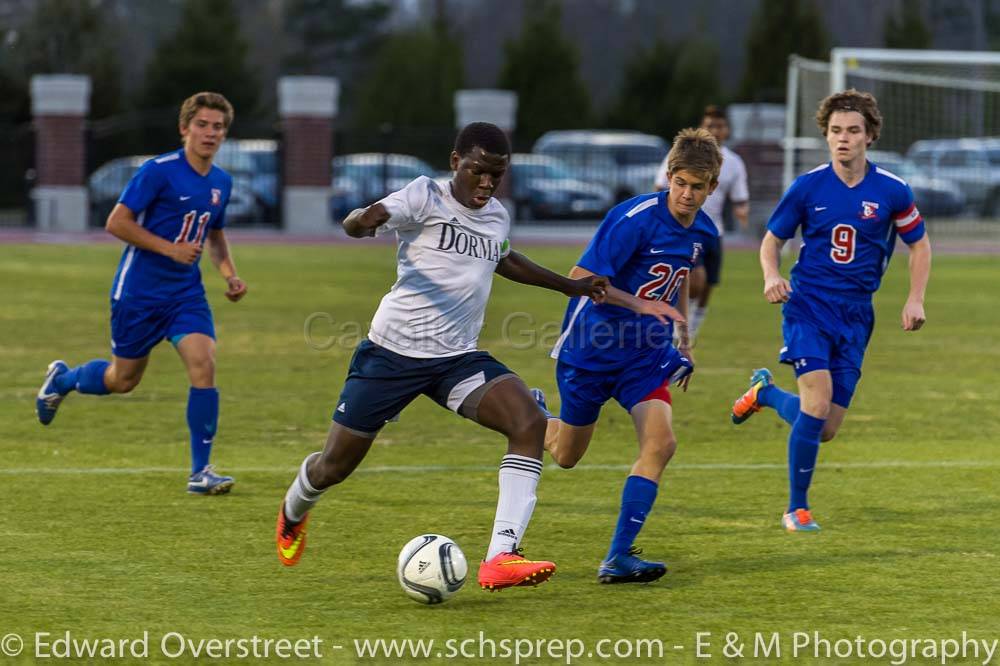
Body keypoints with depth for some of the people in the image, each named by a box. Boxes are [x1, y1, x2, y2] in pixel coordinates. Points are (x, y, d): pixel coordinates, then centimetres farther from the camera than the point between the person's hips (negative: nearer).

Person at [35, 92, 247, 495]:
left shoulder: (221, 183, 5)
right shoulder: (159, 171, -15)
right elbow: (117, 223, -15)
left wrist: (230, 275, 7)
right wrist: (171, 249, -21)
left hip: (186, 292, 5)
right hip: (139, 291, -4)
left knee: (203, 364, -17)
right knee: (123, 379, 8)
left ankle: (200, 472, -11)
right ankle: (62, 379, 42)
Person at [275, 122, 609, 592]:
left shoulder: (498, 218, 10)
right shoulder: (426, 197, -10)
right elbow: (356, 224, -26)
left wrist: (569, 286, 38)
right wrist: (364, 220, -51)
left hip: (458, 358, 5)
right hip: (392, 353, -5)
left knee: (530, 423, -22)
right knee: (334, 467, 6)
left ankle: (501, 558, -29)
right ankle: (293, 513, 44)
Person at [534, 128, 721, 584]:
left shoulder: (701, 231, -1)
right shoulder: (634, 219, -23)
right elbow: (581, 278, -24)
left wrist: (684, 340, 22)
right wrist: (641, 305, -33)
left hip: (645, 356, 5)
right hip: (590, 351, -5)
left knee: (660, 443, -18)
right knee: (567, 456, 11)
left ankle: (618, 558, -16)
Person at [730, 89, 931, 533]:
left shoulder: (892, 191, -2)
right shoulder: (808, 187, -4)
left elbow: (919, 244, 12)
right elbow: (771, 241, 7)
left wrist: (915, 300, -1)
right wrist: (772, 276, -14)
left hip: (855, 316, 2)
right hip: (808, 305, -2)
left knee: (826, 430, 2)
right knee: (817, 404, -23)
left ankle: (765, 392, 34)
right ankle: (797, 508, -7)